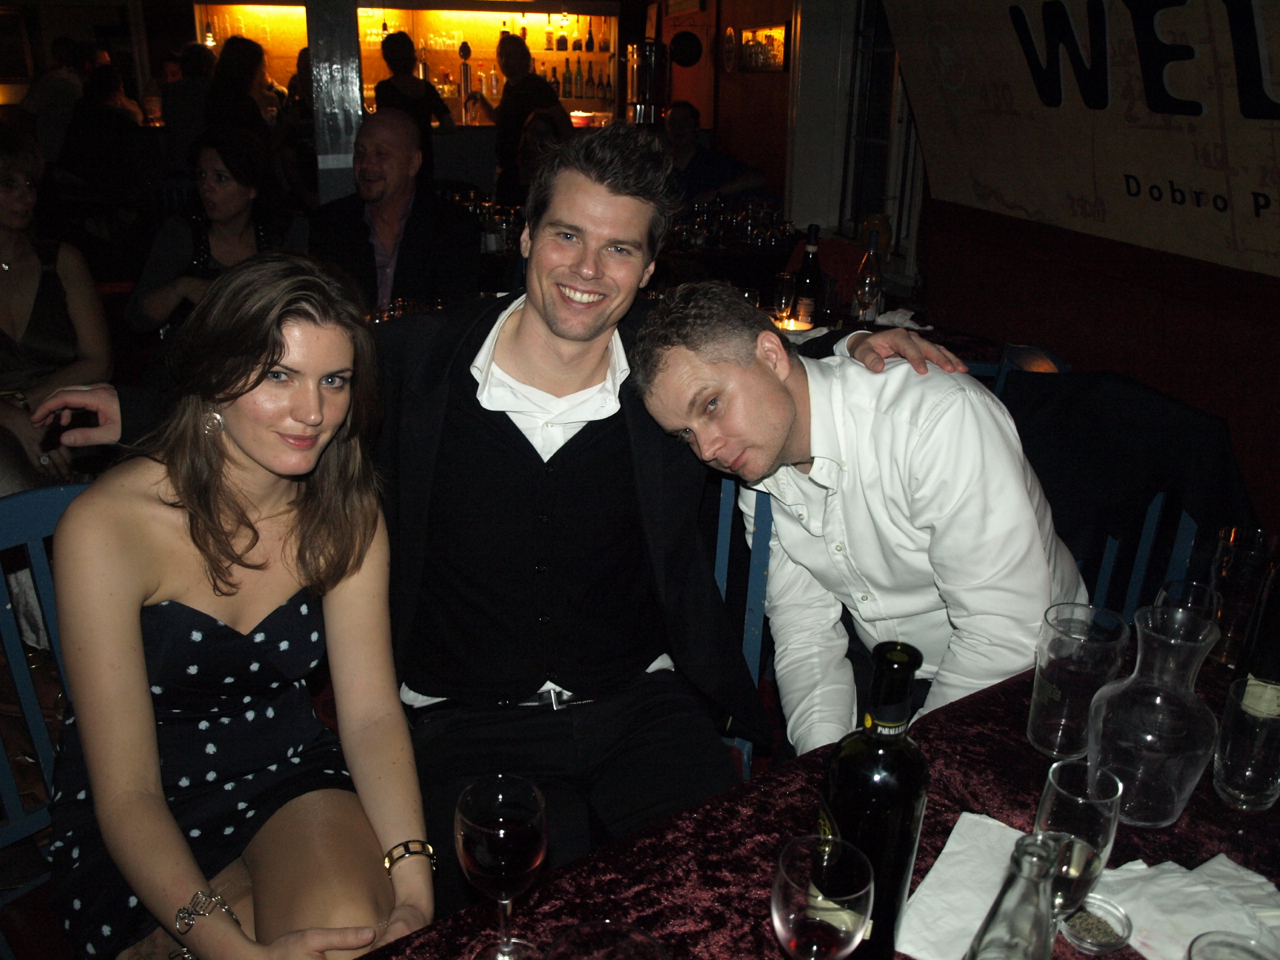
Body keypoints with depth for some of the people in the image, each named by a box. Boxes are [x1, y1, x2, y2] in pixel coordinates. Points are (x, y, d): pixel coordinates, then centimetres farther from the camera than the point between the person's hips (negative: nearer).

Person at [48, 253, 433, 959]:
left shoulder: (345, 513, -7)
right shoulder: (106, 525, -21)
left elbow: (372, 713, -10)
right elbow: (126, 794, -22)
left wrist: (411, 879, -27)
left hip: (291, 773, 4)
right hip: (139, 825, -3)